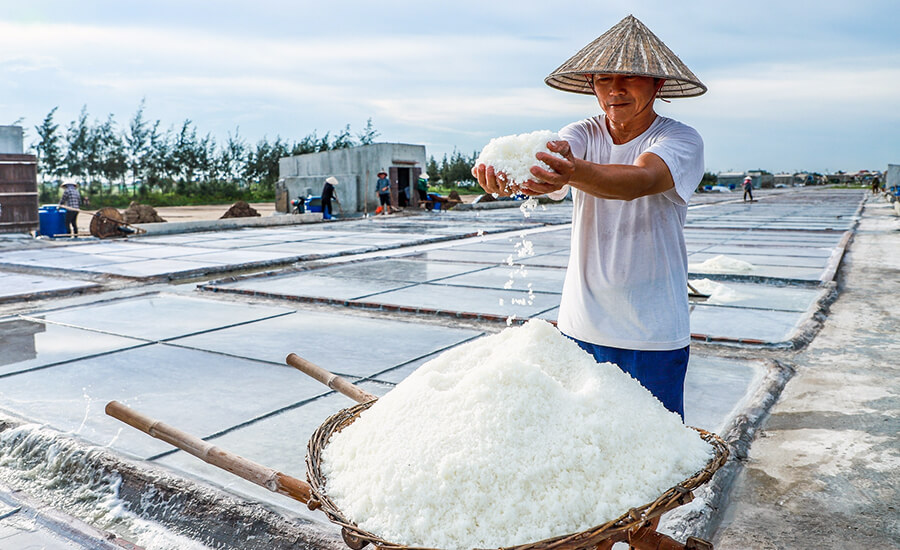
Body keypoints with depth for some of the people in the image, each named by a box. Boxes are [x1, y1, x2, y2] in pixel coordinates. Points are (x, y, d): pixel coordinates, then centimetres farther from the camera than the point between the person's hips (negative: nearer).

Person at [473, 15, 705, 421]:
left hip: (654, 332, -2)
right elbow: (545, 158, -21)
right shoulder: (583, 134, 1)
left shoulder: (682, 140, -9)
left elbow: (640, 180, -31)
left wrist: (574, 171, -50)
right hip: (581, 326, 3)